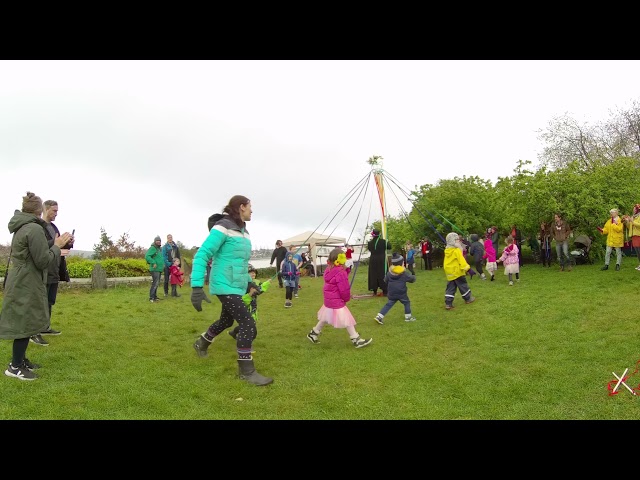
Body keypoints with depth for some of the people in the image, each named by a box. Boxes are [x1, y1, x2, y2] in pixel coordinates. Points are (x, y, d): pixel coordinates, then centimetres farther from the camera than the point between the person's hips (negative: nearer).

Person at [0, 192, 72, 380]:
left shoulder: (23, 227, 12)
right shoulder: (34, 228, -19)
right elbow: (43, 260, -20)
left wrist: (57, 244, 6)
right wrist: (57, 246, -8)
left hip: (21, 281, 10)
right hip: (27, 284, -10)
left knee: (25, 322, 18)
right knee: (26, 323, -1)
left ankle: (19, 359, 29)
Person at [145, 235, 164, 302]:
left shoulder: (160, 249, 18)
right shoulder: (152, 248, -10)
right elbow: (147, 256, -21)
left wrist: (163, 264, 16)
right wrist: (153, 263, -24)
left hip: (159, 269, 9)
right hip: (155, 269, -9)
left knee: (157, 284, 13)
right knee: (155, 283, -13)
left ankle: (154, 296, 20)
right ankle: (151, 297, -10)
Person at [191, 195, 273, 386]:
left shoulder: (243, 231, 11)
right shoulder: (223, 227, -16)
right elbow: (201, 255, -20)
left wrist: (249, 281, 22)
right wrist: (197, 287, -28)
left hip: (237, 286, 9)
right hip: (225, 286, -9)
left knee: (226, 321, 25)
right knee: (248, 325, -12)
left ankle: (201, 343, 52)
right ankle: (246, 371, 0)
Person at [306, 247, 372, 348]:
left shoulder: (329, 270, 5)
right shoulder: (340, 273, -23)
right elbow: (344, 289, -20)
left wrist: (347, 268, -3)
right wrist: (347, 298, -1)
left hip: (328, 300, 9)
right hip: (337, 302, -9)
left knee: (325, 319, 24)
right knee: (347, 321, -1)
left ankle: (313, 333, 34)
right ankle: (356, 340, 5)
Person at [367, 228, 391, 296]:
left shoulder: (370, 242, -3)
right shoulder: (383, 241, -7)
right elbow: (389, 247, 3)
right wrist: (387, 242, 18)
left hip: (373, 260, 2)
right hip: (382, 260, -2)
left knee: (373, 275, 8)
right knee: (382, 275, 3)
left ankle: (374, 291, 11)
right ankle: (384, 291, 4)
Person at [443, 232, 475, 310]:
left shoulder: (447, 250, 8)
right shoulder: (457, 250, -16)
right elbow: (461, 260, -22)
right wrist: (468, 268, -24)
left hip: (449, 272, 7)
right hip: (457, 271, -7)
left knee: (450, 288, 7)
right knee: (463, 285, 11)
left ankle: (448, 303, 1)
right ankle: (468, 298, 26)